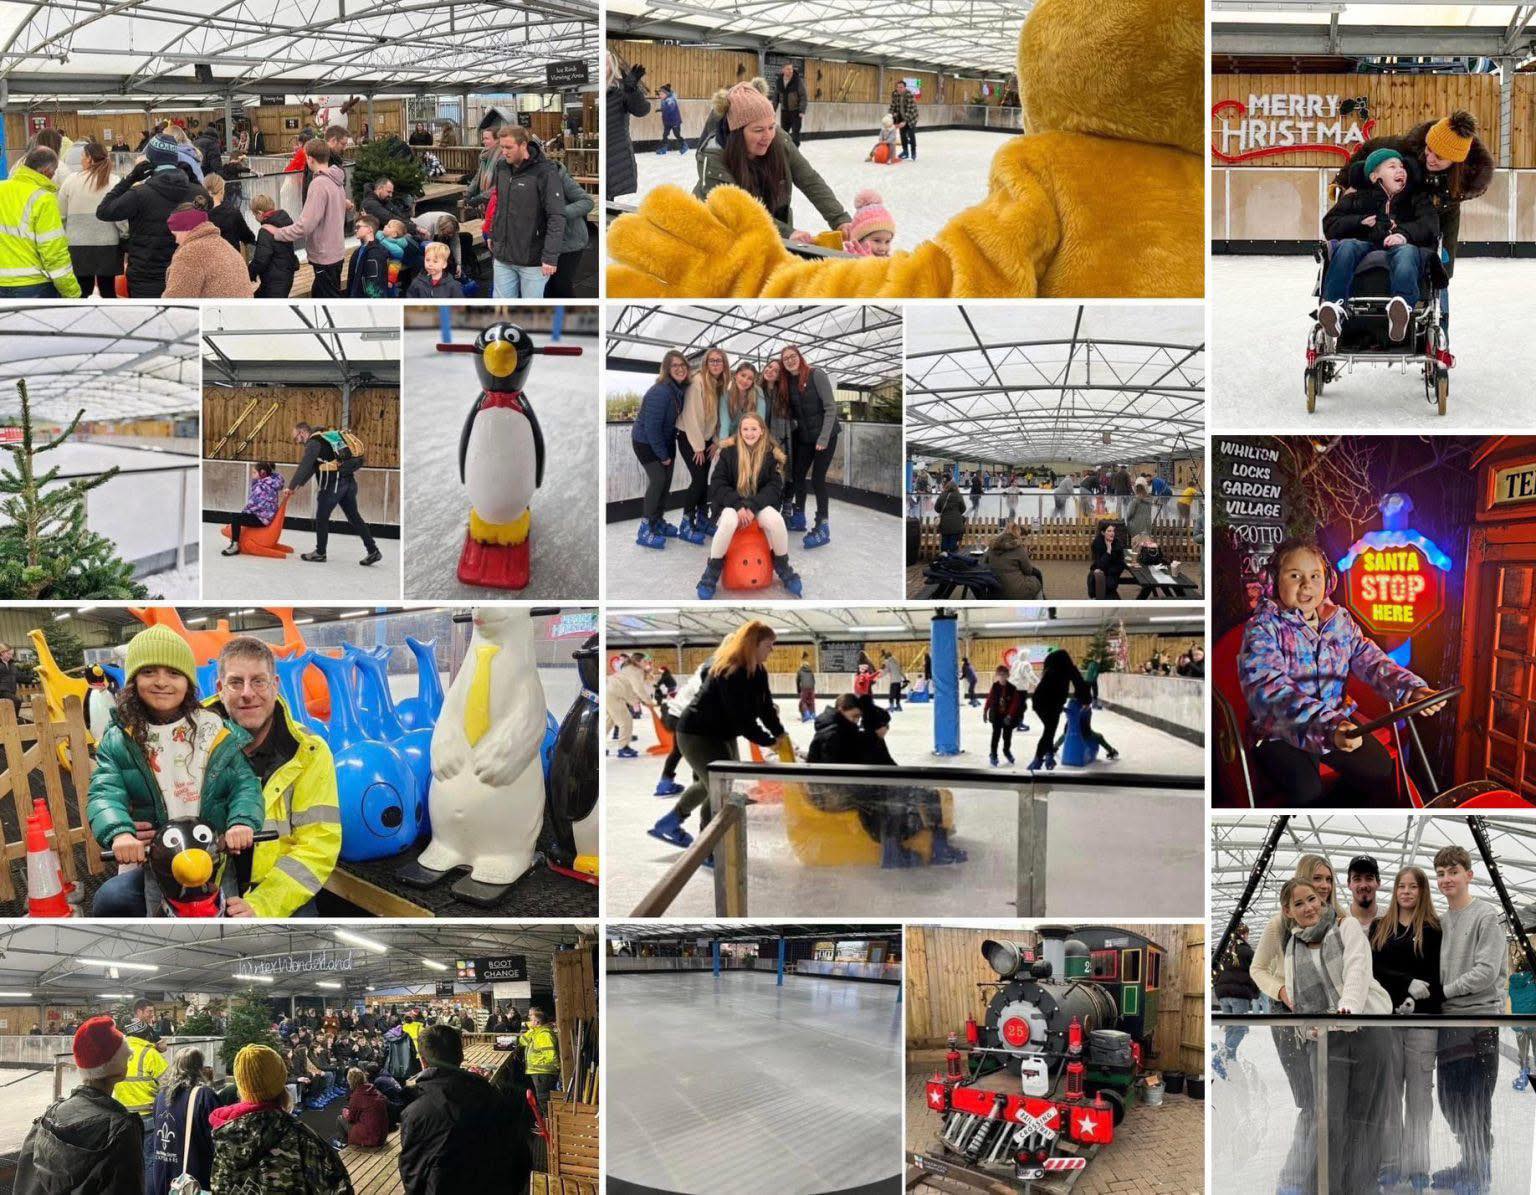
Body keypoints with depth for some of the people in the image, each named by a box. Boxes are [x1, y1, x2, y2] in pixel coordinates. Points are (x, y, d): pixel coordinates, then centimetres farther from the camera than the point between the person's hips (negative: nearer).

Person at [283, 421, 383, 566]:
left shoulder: (314, 442, -6)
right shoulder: (324, 438, 22)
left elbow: (304, 467, -16)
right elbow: (311, 467, 23)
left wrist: (290, 487, -15)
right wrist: (297, 486, 19)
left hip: (334, 483, -9)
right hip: (349, 481, 9)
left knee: (322, 517, 5)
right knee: (354, 517, 11)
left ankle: (320, 553, 14)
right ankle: (373, 551, 8)